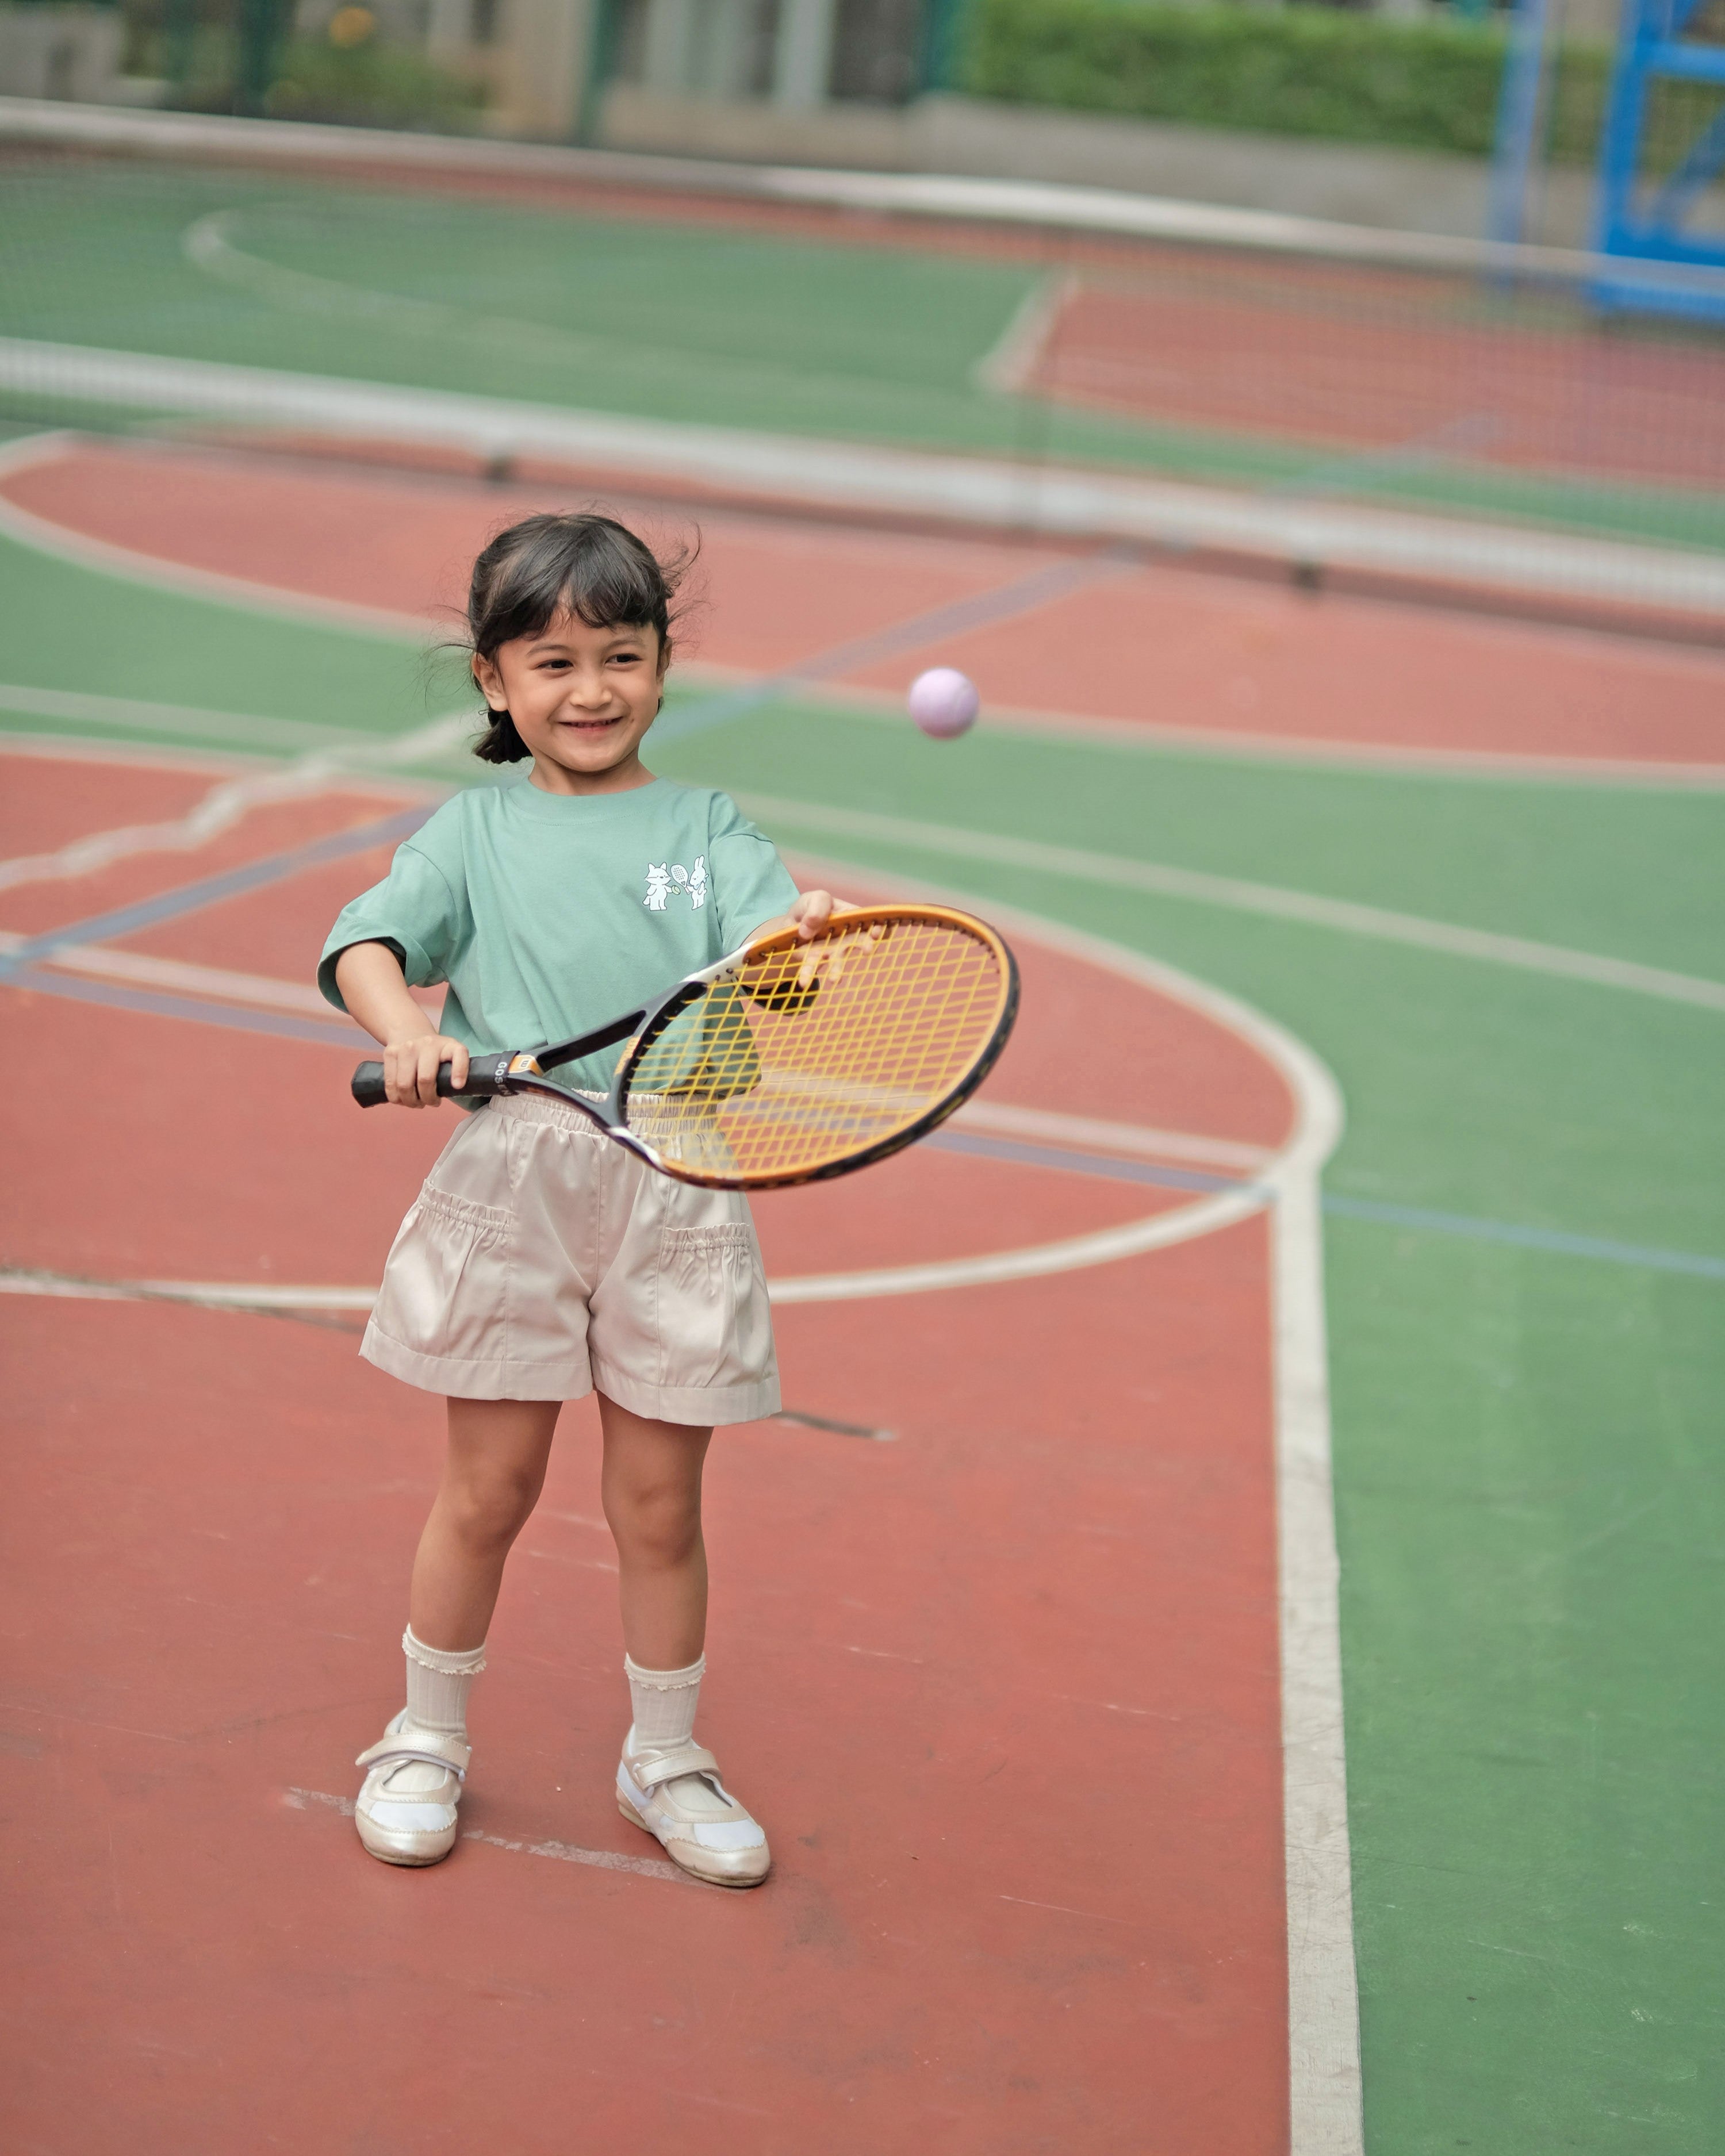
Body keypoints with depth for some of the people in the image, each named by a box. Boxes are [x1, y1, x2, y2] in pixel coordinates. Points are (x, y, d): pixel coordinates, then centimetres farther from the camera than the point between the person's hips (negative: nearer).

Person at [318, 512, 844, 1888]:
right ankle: (428, 1739, 27)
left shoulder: (707, 827, 10)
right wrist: (403, 1025, -24)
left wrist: (801, 935, -31)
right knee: (488, 1488, 7)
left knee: (658, 1503, 8)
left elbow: (756, 940, -7)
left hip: (678, 1190, 0)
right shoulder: (477, 829, 10)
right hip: (514, 1177, 0)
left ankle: (666, 1759, 26)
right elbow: (366, 944, -2)